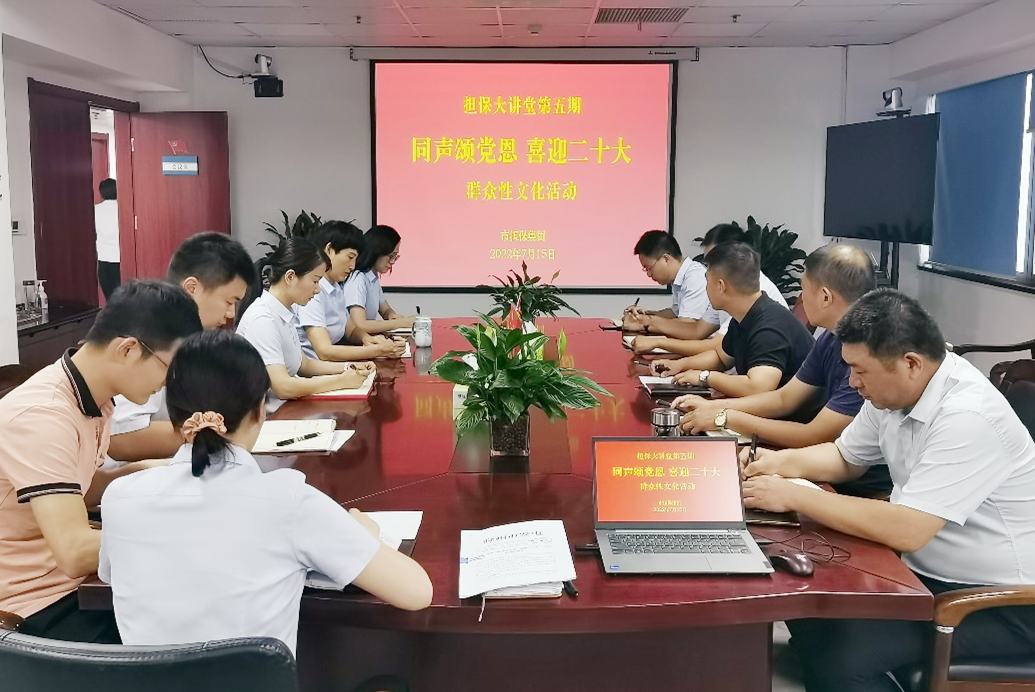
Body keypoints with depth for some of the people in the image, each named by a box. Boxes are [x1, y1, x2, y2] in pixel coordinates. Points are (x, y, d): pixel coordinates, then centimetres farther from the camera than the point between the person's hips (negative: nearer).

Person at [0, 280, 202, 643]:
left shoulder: (92, 396, 1)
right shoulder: (41, 417, -27)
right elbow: (76, 553, -32)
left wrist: (144, 472, -5)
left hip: (70, 580, 8)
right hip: (34, 605, -8)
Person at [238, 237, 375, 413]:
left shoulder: (287, 312, 7)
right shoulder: (262, 318, -19)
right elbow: (283, 386, -25)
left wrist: (347, 367, 4)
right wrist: (342, 381, -18)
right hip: (268, 417, -8)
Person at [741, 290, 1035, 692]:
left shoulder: (966, 417, -26)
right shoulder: (894, 391, 0)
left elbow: (906, 531, -31)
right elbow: (845, 458, 17)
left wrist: (793, 496, -24)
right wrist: (783, 462, -2)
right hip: (928, 572, 8)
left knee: (838, 654, -23)